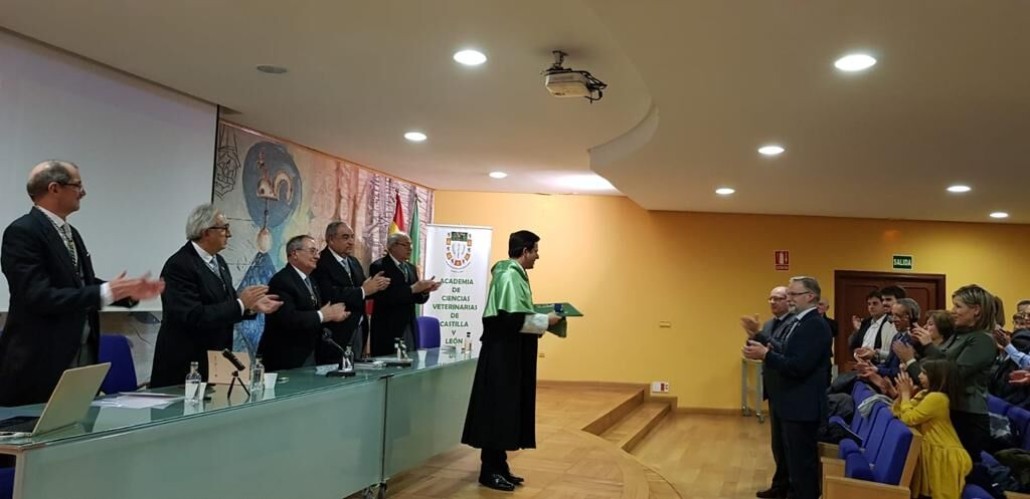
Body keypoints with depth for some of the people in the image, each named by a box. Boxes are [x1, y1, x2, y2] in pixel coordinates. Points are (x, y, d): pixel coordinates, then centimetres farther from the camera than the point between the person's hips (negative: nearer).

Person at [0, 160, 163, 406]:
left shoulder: (69, 232, 13)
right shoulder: (22, 232, -15)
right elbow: (39, 297, -24)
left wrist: (129, 292, 2)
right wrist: (106, 292, -24)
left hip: (81, 354, 9)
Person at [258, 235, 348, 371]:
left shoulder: (309, 280, 15)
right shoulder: (281, 281, -15)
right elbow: (288, 318, -27)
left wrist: (332, 314, -5)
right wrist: (323, 315, -20)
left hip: (310, 354, 9)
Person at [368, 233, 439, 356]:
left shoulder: (411, 268, 15)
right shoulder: (379, 266, -8)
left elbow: (417, 299, 13)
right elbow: (385, 297, -21)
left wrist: (425, 291, -8)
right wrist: (412, 289, -23)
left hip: (409, 327, 7)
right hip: (388, 329, -7)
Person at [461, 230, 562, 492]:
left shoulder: (513, 274, 14)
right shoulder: (509, 276, -17)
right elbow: (513, 318, -24)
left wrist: (539, 320, 9)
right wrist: (546, 321, -13)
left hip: (510, 352, 11)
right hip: (503, 352, -10)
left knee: (507, 410, 14)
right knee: (498, 409, -3)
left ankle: (498, 465, 22)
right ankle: (489, 470, 6)